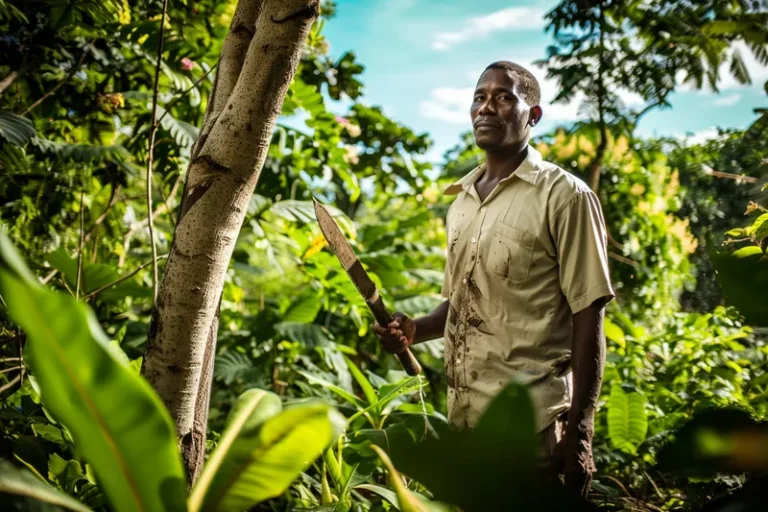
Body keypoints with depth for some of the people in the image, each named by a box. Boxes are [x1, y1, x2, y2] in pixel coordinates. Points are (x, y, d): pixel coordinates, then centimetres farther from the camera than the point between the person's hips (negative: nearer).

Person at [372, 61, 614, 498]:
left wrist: (579, 430, -15)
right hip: (463, 417, 6)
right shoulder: (461, 201, 12)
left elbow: (588, 317, -10)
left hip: (530, 422, -6)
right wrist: (415, 329, 1)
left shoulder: (564, 196, -7)